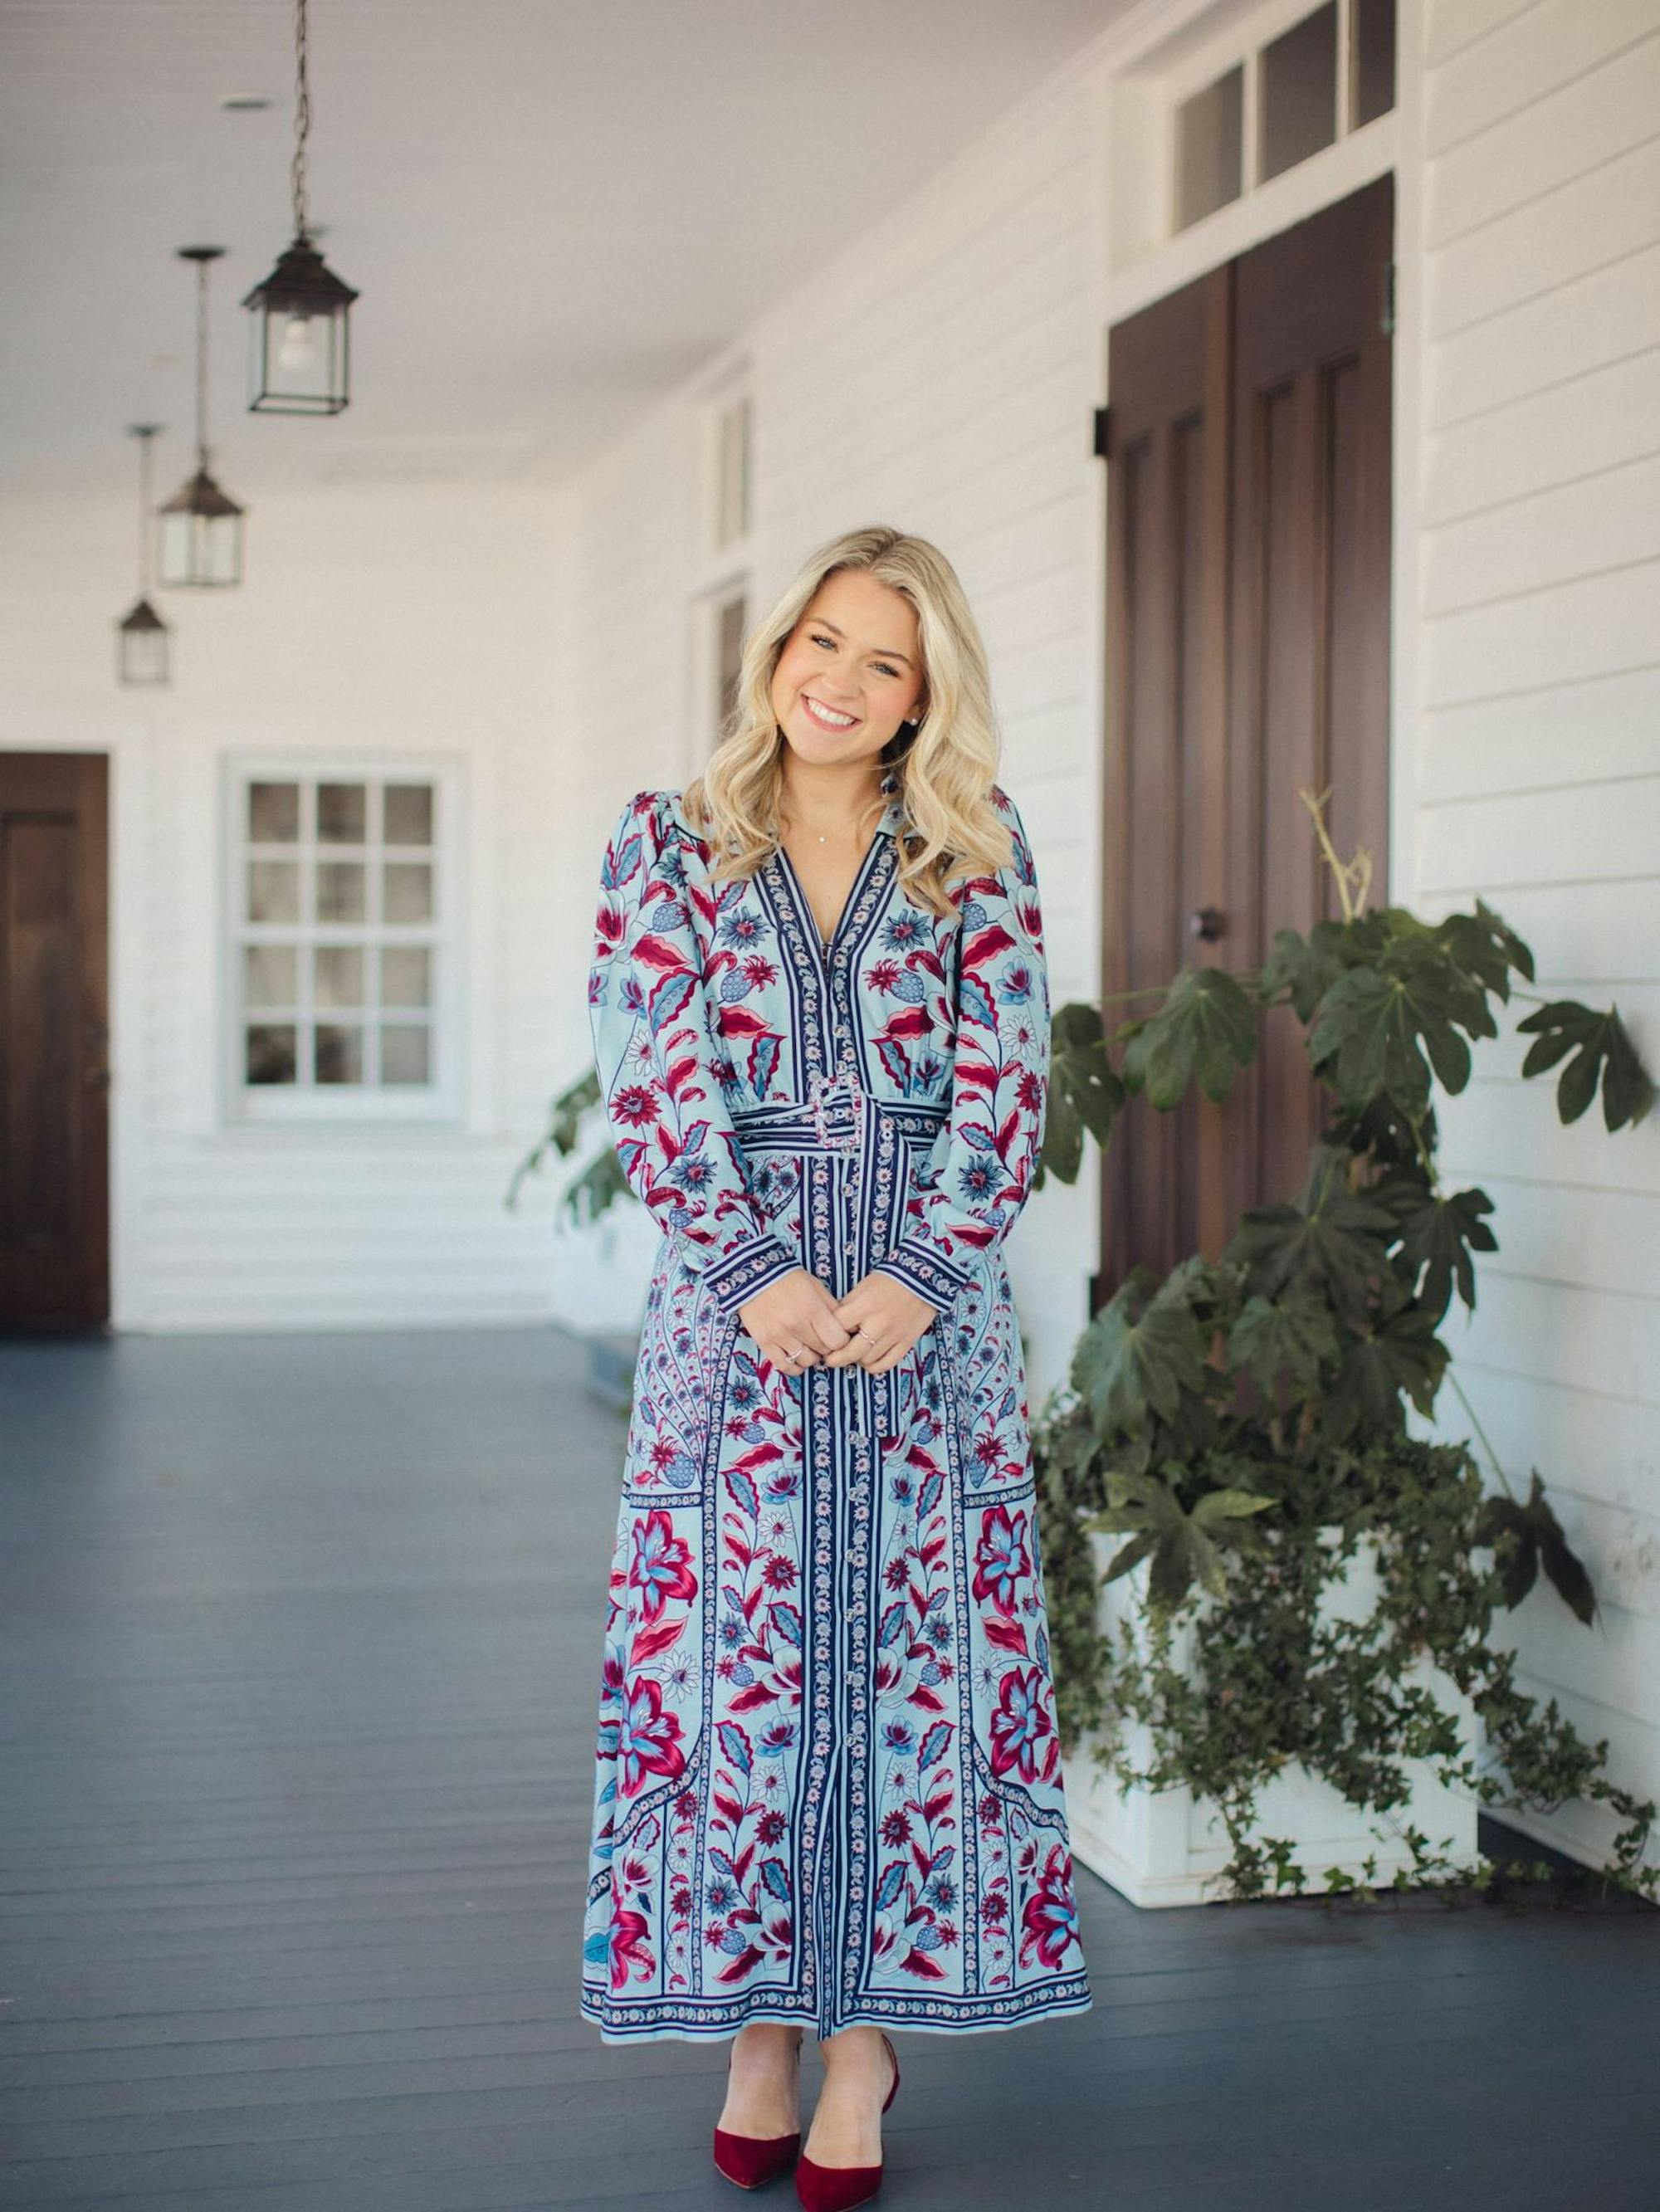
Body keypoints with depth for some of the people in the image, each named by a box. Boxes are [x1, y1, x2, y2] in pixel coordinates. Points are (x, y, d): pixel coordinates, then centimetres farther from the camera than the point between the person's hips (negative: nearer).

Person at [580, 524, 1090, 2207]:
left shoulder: (976, 851, 6)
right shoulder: (667, 844, 5)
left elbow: (1007, 1075, -1)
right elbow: (653, 1079, -3)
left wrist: (919, 1272, -13)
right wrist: (761, 1271, -14)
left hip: (928, 1304, 1)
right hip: (734, 1302, 0)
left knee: (918, 1659, 2)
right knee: (733, 1658, 2)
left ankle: (872, 2033, 15)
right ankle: (758, 2028, 16)